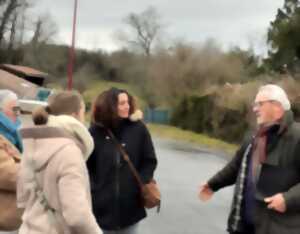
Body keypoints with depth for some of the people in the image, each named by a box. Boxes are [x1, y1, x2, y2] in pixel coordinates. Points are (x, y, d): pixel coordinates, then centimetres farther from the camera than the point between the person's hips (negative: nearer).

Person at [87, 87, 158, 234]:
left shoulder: (138, 129, -3)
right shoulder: (95, 131, -4)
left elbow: (150, 161, 2)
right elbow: (86, 165, 0)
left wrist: (142, 183, -9)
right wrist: (93, 188, -8)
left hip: (130, 204, 1)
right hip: (102, 205, 0)